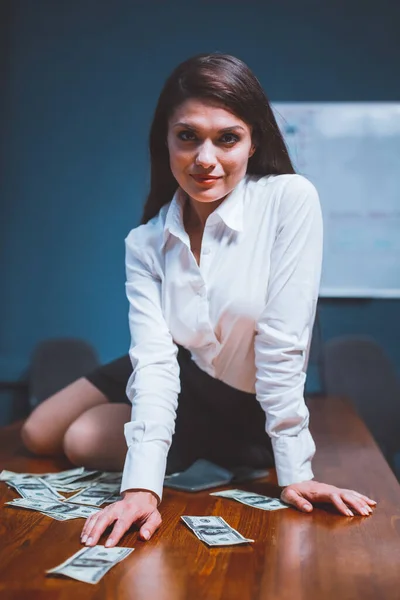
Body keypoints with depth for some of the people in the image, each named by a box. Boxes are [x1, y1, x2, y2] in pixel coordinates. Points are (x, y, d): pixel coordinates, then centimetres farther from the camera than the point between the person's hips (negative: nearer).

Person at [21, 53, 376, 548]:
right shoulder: (146, 244, -15)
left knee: (83, 441, -9)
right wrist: (142, 487, -37)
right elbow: (154, 357, -26)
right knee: (38, 434, 11)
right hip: (183, 374, 5)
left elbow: (282, 344, -28)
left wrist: (294, 474, -28)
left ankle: (200, 457, 20)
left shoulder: (290, 200, -26)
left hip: (247, 409, -4)